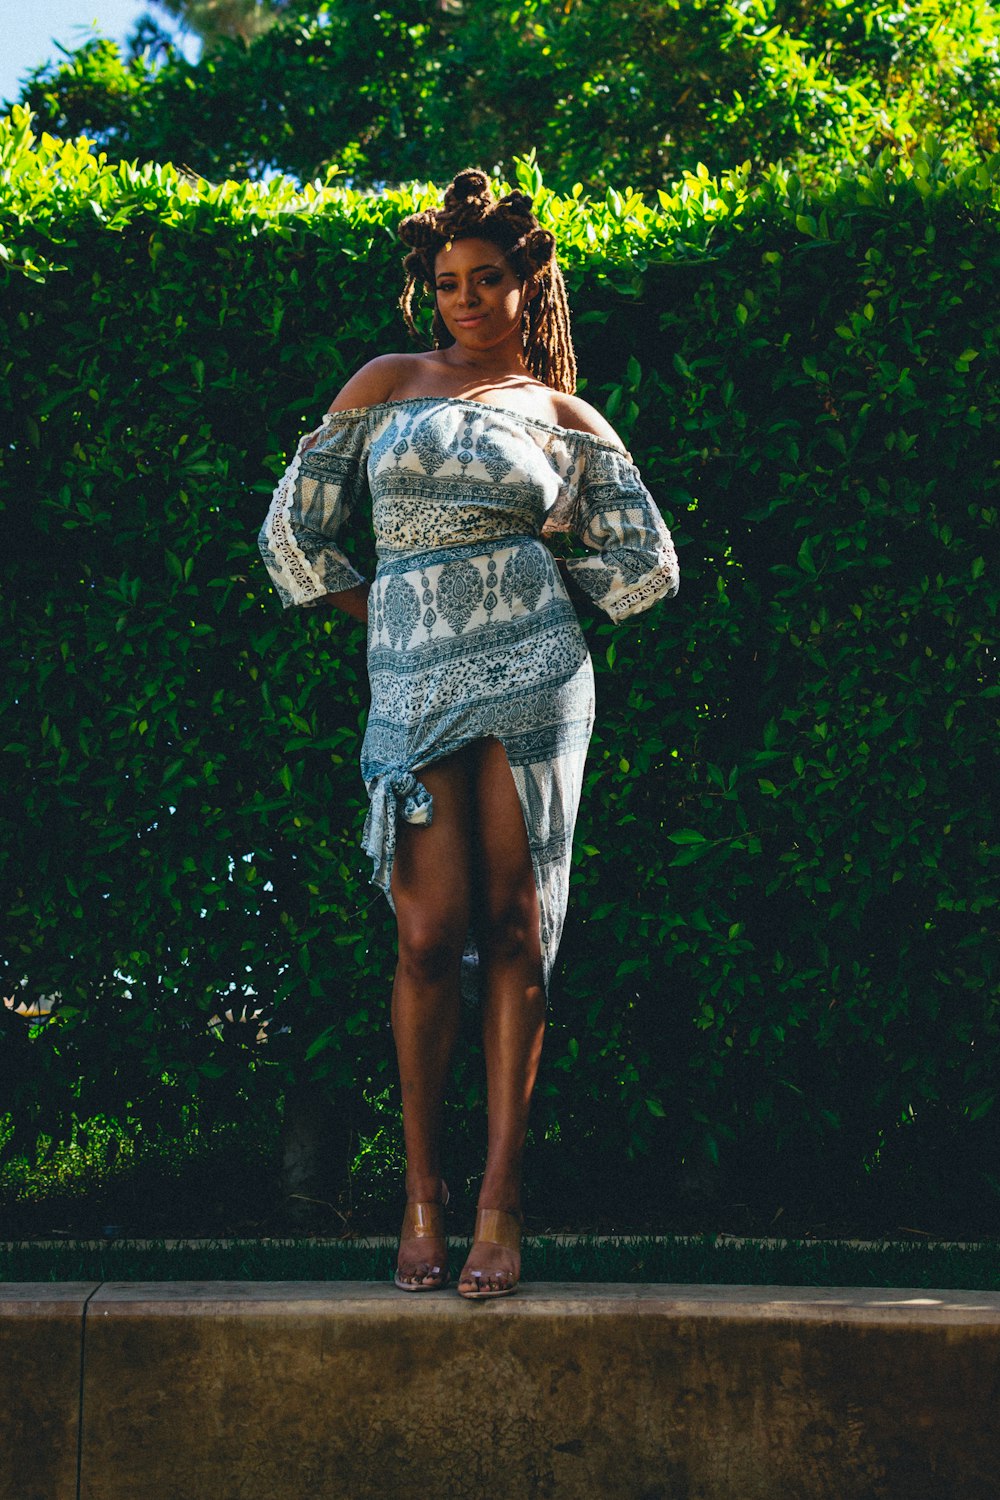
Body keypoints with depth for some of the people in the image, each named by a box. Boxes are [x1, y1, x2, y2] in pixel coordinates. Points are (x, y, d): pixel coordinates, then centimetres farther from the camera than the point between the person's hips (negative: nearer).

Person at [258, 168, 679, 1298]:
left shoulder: (568, 421, 12)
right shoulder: (387, 382, 13)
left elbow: (649, 565, 14)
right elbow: (294, 530, 15)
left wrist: (530, 583, 12)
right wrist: (389, 604, 12)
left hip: (529, 666, 0)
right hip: (413, 676, 0)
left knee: (517, 926, -3)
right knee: (433, 930, -7)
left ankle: (500, 1198, 1)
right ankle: (422, 1192, 5)